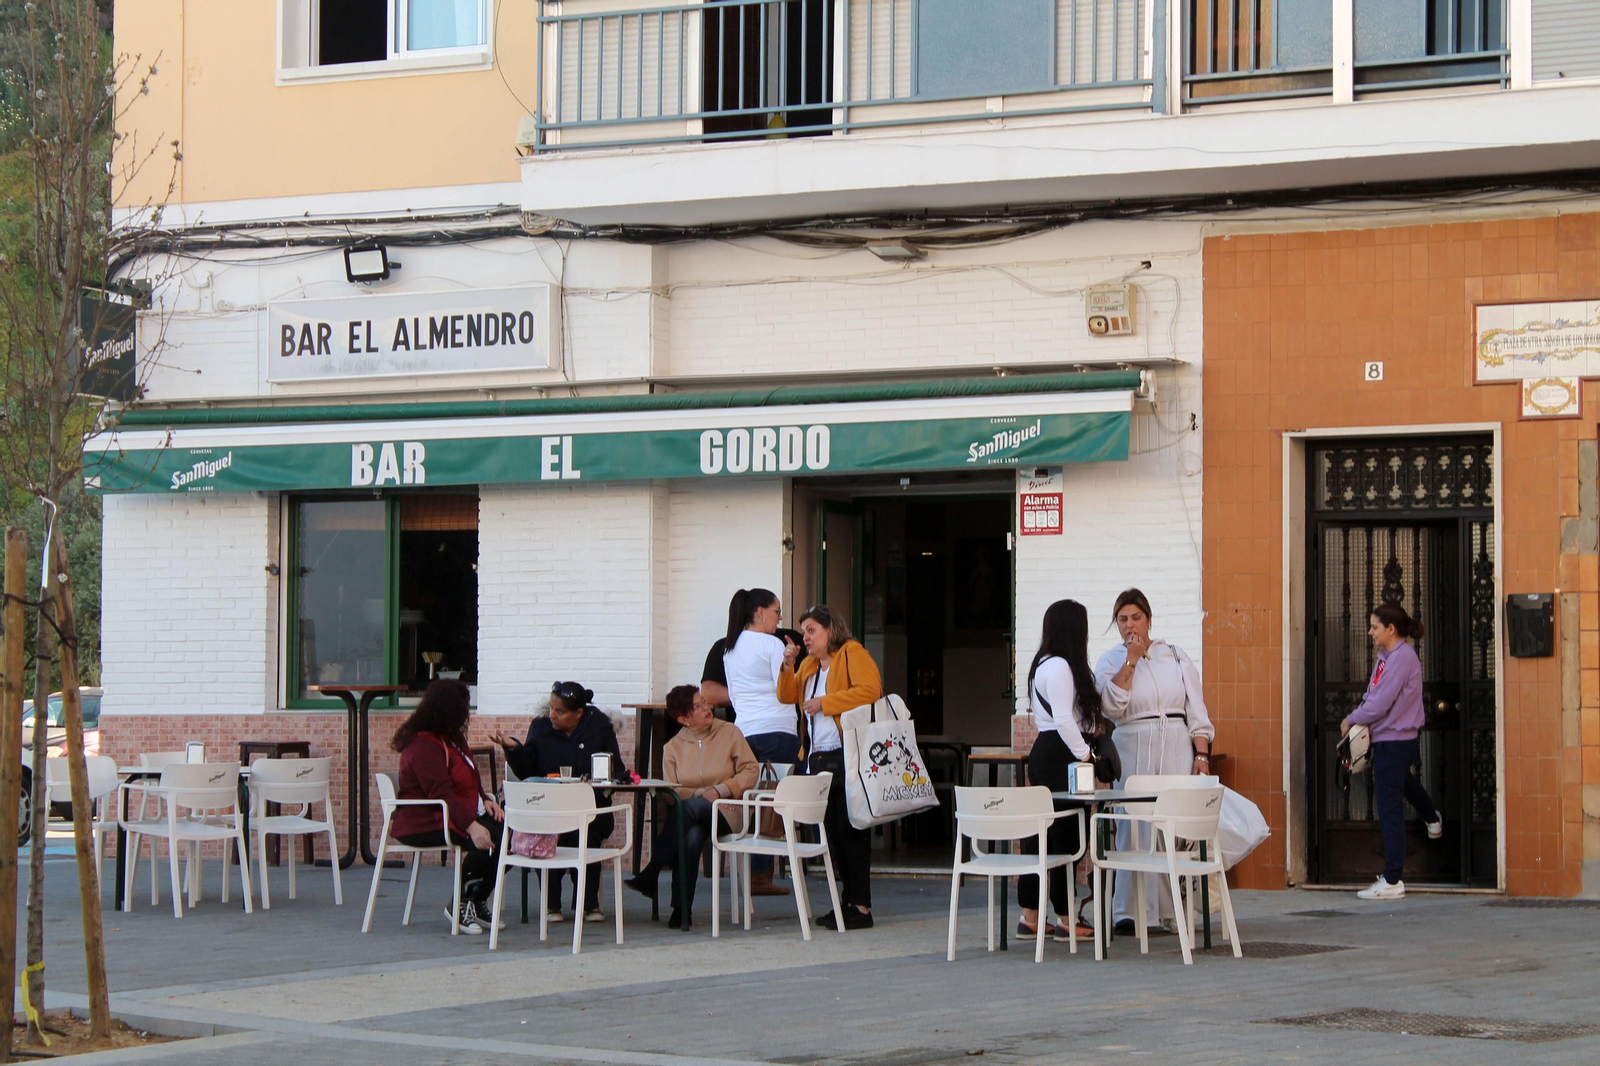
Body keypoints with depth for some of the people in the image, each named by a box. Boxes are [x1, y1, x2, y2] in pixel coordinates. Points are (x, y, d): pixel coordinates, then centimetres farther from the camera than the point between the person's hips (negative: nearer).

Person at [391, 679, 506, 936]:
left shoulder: (451, 739, 20)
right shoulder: (424, 745, -14)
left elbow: (468, 783, 27)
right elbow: (441, 794, -24)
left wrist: (486, 800, 5)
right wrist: (471, 826, -33)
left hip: (459, 815, 10)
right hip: (425, 824, -10)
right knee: (488, 839, -30)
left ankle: (477, 903, -3)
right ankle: (460, 905, -14)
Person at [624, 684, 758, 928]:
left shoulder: (729, 732, 9)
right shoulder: (673, 747, 13)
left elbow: (750, 771, 1)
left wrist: (720, 790, -12)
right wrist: (701, 793, -15)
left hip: (726, 813, -1)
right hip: (691, 816, 1)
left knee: (689, 807, -36)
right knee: (691, 835, -37)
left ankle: (651, 874, -37)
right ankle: (682, 910, -35)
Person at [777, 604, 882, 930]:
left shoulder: (852, 653, -4)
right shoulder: (809, 665, 22)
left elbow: (870, 691, -18)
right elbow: (786, 696, 22)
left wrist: (824, 703, -15)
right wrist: (788, 667, 6)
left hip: (847, 757, -9)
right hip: (820, 759, 9)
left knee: (851, 832, -8)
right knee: (833, 833, 9)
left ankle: (861, 907, -6)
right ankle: (848, 901, 15)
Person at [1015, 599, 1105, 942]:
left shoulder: (1046, 665, 18)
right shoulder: (1059, 667, -14)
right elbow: (1064, 720, -19)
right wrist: (1085, 756, -16)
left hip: (1044, 755, 11)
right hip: (1061, 758, -11)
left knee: (1041, 833, 11)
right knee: (1066, 835, -6)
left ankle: (1030, 917, 15)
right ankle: (1065, 919, -2)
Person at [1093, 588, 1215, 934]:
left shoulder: (1176, 656, 13)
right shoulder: (1110, 661, 9)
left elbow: (1196, 710, 10)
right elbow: (1112, 705, -9)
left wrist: (1201, 754, -1)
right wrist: (1131, 659, -7)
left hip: (1177, 749, 1)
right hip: (1132, 749, -1)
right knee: (1135, 827, -8)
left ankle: (1171, 909, 0)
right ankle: (1132, 912, -7)